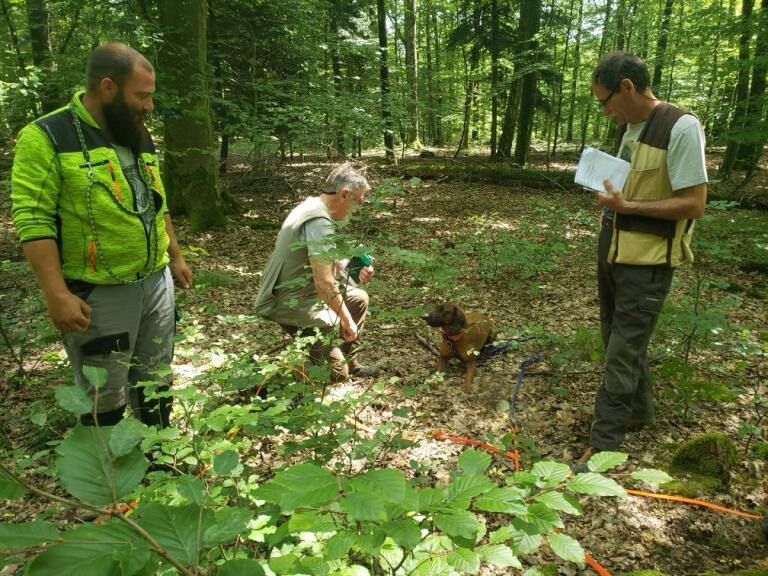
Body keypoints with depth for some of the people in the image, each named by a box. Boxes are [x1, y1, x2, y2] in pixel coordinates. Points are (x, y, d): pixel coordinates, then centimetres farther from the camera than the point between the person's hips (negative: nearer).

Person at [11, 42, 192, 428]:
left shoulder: (138, 137, 10)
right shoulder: (46, 138, -13)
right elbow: (33, 222, -17)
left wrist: (175, 257, 20)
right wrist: (57, 296, -22)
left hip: (157, 282, 7)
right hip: (99, 295, -7)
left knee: (156, 385, 19)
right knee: (106, 400, 7)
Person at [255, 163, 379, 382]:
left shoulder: (313, 205, 8)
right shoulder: (320, 222, -24)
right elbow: (324, 283, -26)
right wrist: (347, 320, -15)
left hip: (299, 291, 11)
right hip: (289, 301, -11)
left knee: (359, 298, 22)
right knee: (337, 373, -15)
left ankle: (350, 363, 29)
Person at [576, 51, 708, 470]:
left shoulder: (681, 128, -17)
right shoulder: (626, 127, 8)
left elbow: (694, 203, -19)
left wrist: (628, 207, -24)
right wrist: (611, 207, 3)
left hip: (647, 261, -9)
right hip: (612, 250, 9)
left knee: (623, 353, -3)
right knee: (619, 339, 19)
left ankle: (601, 445, 7)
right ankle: (640, 410, 40)